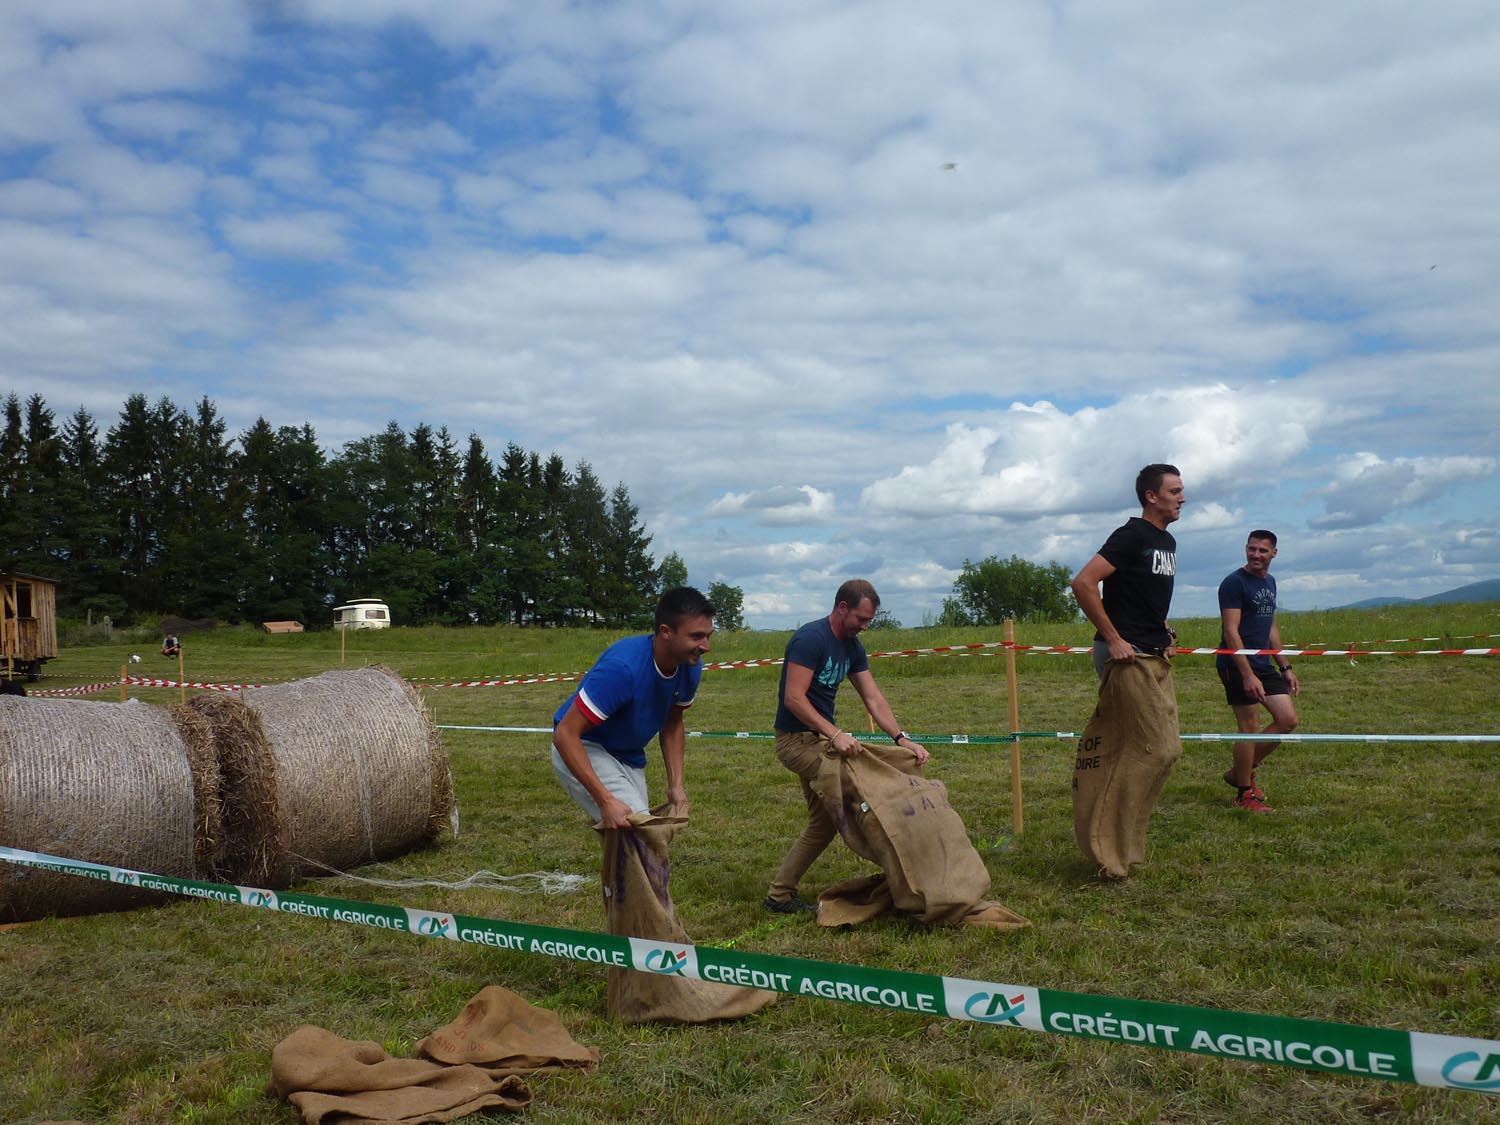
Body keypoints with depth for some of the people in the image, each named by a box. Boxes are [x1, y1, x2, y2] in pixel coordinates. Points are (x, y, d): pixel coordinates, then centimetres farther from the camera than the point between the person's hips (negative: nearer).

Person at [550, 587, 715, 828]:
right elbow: (565, 733, -32)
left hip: (630, 757, 8)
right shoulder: (622, 667, -34)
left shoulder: (690, 667, -12)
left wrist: (676, 785, -3)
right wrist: (606, 801, -37)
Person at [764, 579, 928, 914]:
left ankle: (780, 895, 21)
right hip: (797, 739, -10)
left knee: (824, 822, 14)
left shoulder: (852, 647, 7)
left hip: (821, 737, 10)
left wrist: (901, 738, -9)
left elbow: (873, 699, 4)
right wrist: (835, 734, -33)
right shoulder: (810, 639, -20)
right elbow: (793, 699, -26)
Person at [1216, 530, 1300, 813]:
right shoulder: (1234, 583, -11)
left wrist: (1285, 667, 19)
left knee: (1288, 720, 6)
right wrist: (1248, 675, -23)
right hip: (1237, 665, -8)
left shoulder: (1269, 582, 15)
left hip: (1264, 664, 8)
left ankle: (1241, 771, 20)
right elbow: (1231, 632, -18)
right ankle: (1244, 794, 9)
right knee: (1250, 727, -4)